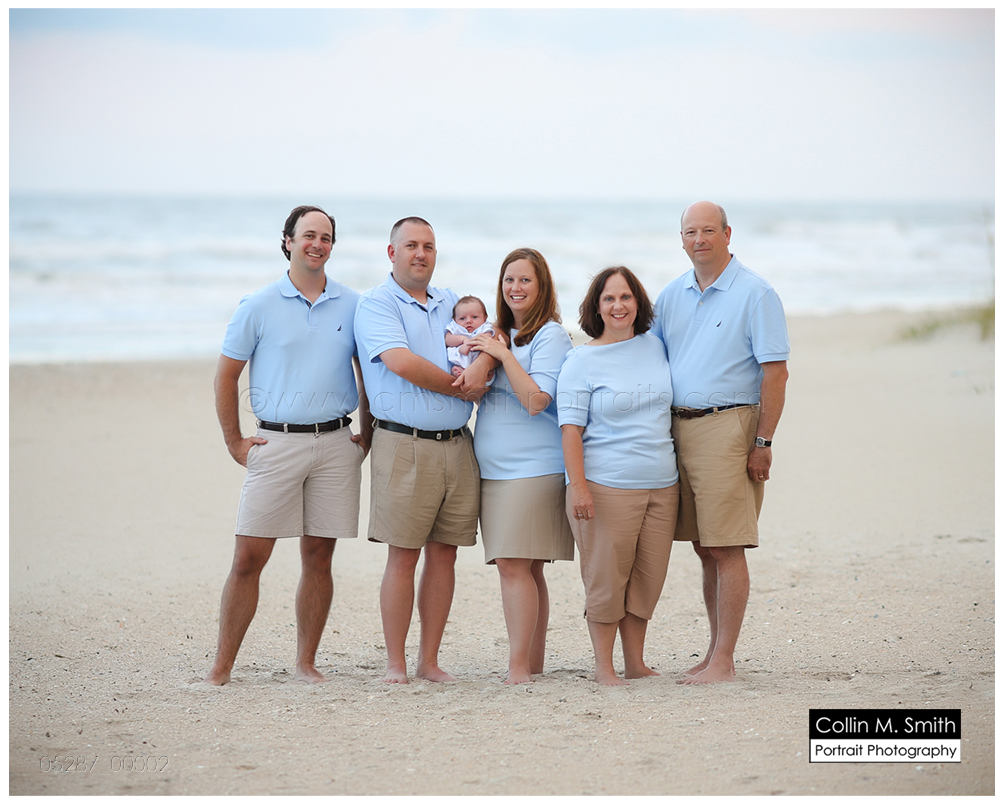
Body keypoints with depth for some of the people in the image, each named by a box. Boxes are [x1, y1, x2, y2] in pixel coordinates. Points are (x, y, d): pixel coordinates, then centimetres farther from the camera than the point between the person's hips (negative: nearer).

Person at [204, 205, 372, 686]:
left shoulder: (352, 307, 8)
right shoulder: (259, 306, 2)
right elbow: (226, 376, 6)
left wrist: (366, 436, 11)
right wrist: (234, 442, 3)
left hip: (335, 444, 2)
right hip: (276, 443, -2)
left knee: (318, 557, 5)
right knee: (248, 558, -4)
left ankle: (306, 662, 14)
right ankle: (222, 667, 2)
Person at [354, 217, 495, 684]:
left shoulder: (451, 303, 18)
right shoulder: (377, 304, -1)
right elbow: (401, 362, -16)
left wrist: (481, 367, -14)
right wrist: (462, 387, -8)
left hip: (457, 446, 6)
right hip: (405, 445, -6)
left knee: (444, 554, 6)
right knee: (403, 555, -4)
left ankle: (429, 660, 12)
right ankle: (395, 663, 3)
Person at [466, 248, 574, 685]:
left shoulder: (551, 334, -5)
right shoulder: (501, 336, 18)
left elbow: (535, 400, -14)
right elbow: (481, 394, 25)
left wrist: (502, 354, -13)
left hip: (531, 465, -8)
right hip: (495, 467, 8)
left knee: (515, 565, -13)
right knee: (524, 569, 8)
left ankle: (519, 667, -13)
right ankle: (534, 665, 11)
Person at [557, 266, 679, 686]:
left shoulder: (655, 347, 12)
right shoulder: (582, 360, -2)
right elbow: (571, 427, -6)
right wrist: (578, 485, -14)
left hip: (660, 486, 5)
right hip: (607, 487, -5)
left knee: (648, 577, 8)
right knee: (606, 577, -3)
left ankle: (635, 662, 19)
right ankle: (604, 667, 8)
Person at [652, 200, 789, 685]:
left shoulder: (755, 294, -5)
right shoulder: (672, 295, 14)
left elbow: (776, 372, -9)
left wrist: (763, 442, -13)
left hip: (726, 427, -6)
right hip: (678, 427, 6)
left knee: (726, 550, -6)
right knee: (705, 549, 11)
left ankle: (723, 661, -4)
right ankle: (716, 651, 19)